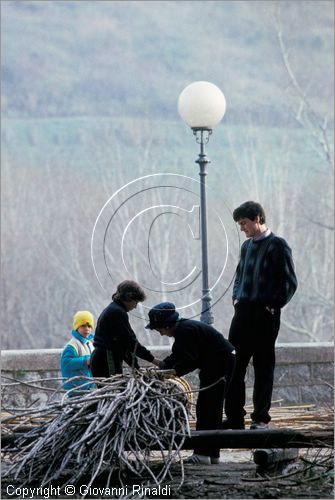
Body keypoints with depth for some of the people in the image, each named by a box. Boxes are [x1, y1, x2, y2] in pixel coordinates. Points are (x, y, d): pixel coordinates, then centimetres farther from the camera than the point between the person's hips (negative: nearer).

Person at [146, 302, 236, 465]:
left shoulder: (186, 330, -21)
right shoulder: (182, 329, 11)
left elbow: (190, 360, -26)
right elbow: (176, 356, 16)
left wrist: (173, 372, -24)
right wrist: (160, 367, 5)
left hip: (221, 364, -11)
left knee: (206, 407, -10)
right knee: (213, 409, 13)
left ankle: (203, 453, -12)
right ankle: (212, 454, 17)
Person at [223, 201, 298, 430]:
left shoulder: (277, 245, -6)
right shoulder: (247, 246, 15)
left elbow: (290, 282, -9)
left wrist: (274, 305, -12)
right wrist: (236, 297, 12)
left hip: (265, 315, -7)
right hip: (243, 312, 7)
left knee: (263, 366, 0)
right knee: (234, 365, 3)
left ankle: (261, 418, 6)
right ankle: (234, 417, 8)